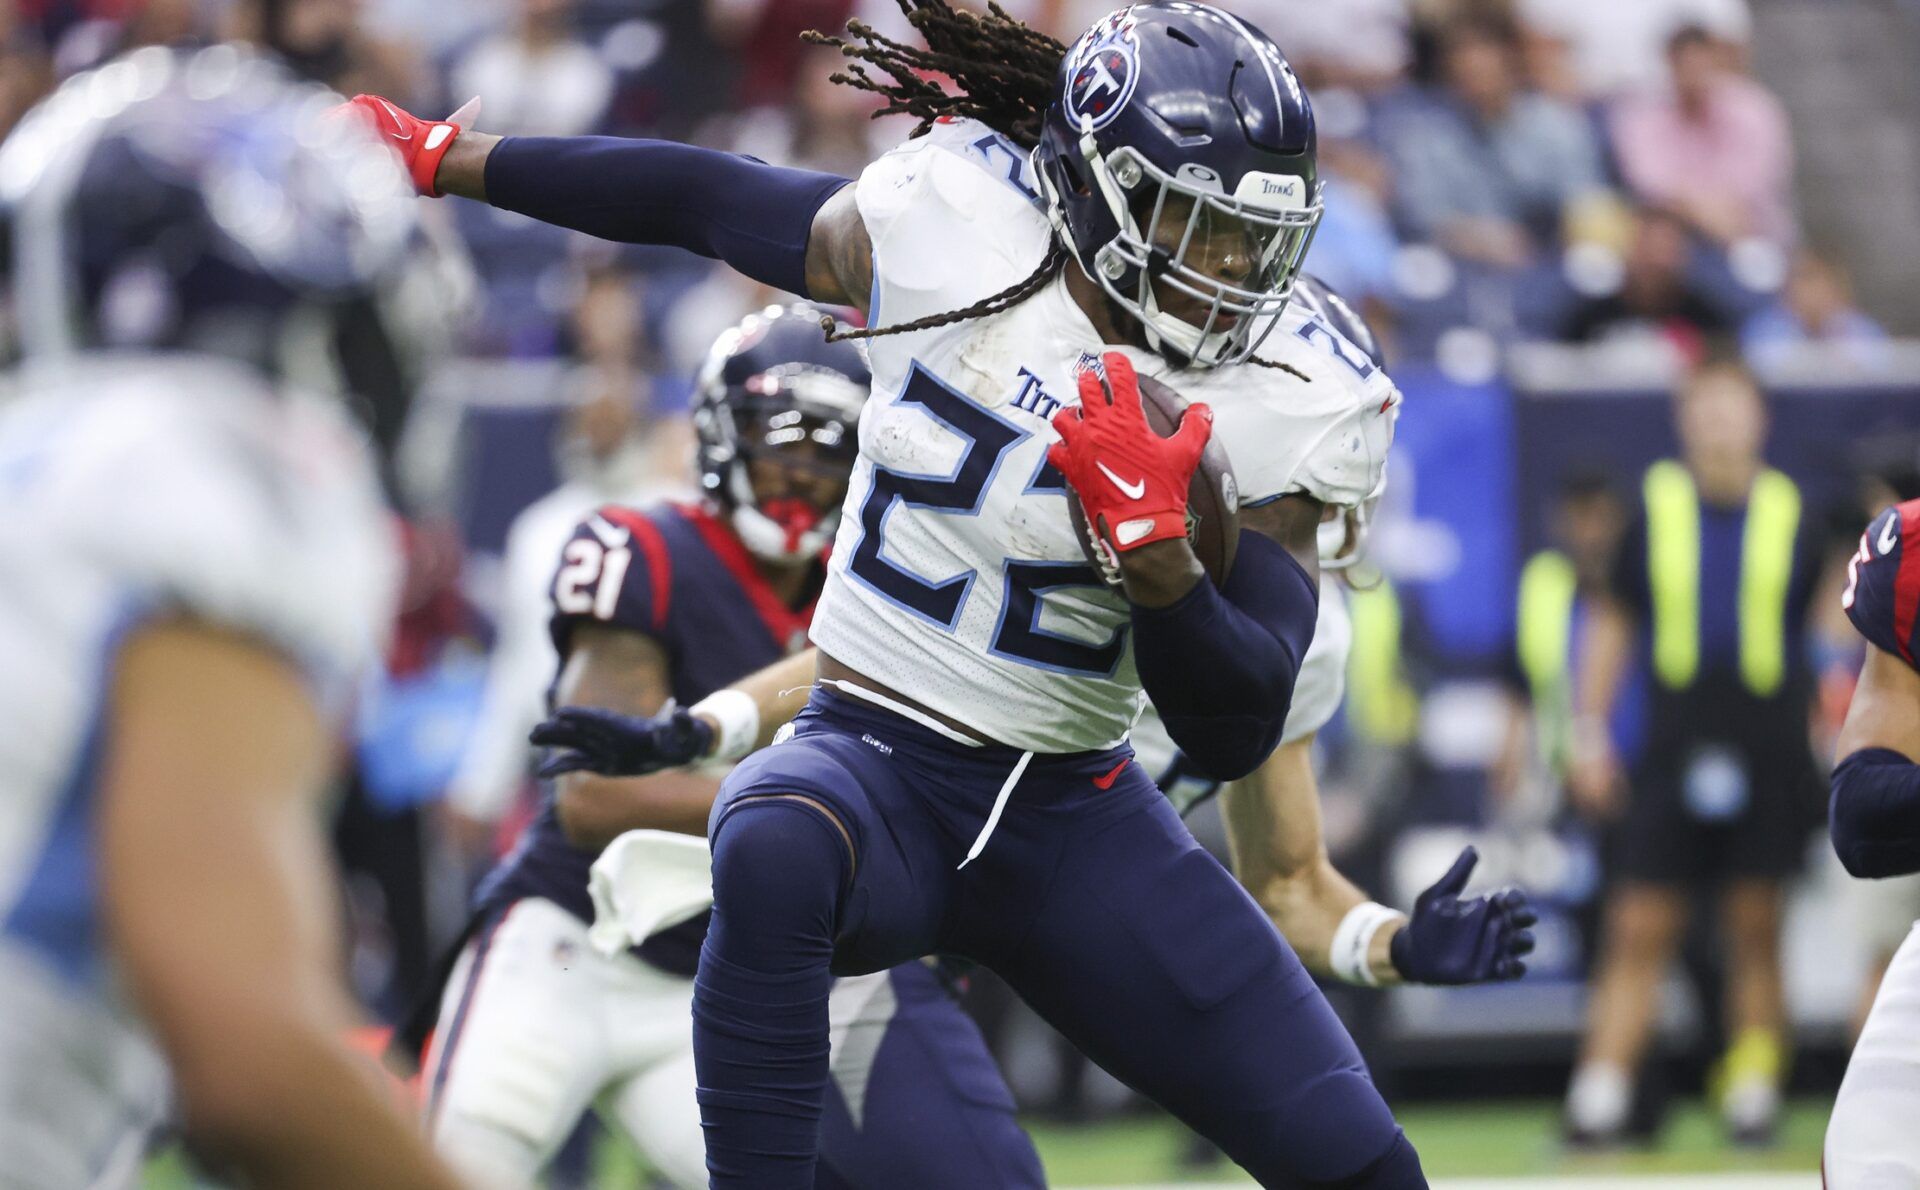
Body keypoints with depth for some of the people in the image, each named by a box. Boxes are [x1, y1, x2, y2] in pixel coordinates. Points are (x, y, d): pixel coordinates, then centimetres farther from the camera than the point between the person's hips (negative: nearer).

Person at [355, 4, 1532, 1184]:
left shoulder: (1285, 410, -8)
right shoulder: (947, 226, -10)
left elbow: (1237, 733, -10)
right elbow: (706, 199, 7)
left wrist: (1155, 546, -28)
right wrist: (444, 157, 15)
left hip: (1077, 821, 2)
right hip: (879, 769, -2)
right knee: (776, 852, -41)